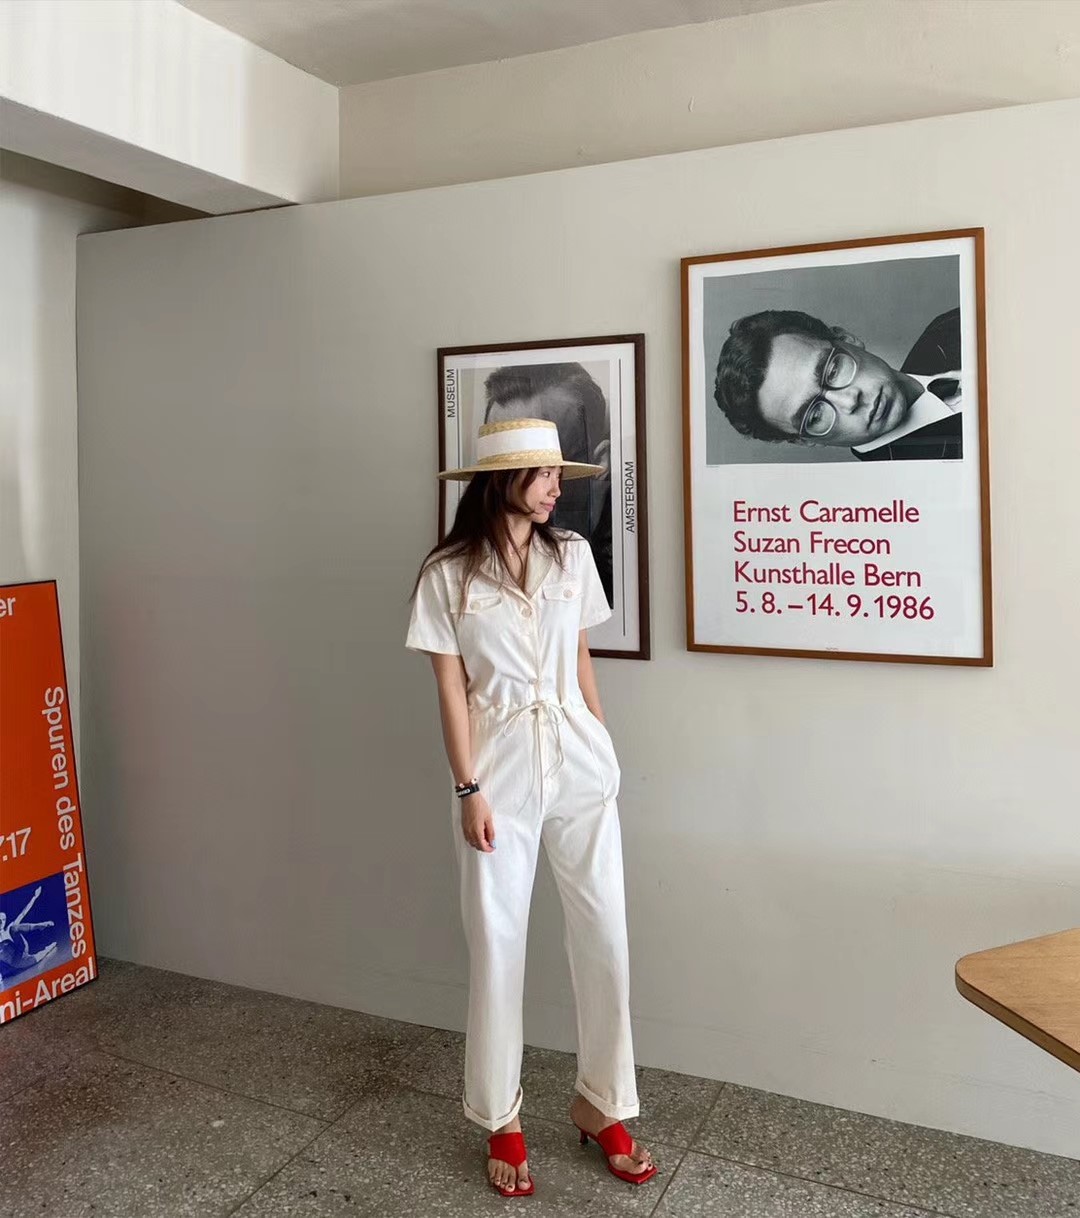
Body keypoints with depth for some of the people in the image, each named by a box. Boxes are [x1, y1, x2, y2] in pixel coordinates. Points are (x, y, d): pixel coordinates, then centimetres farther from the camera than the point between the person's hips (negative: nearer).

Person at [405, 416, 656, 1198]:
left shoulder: (572, 556, 5)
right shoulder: (448, 574, -4)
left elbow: (581, 661, 11)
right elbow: (452, 690, -5)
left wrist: (606, 750, 11)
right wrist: (469, 789, -9)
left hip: (580, 765, 3)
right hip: (500, 771, -3)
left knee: (605, 938, 7)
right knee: (498, 945, 6)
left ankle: (604, 1106, 27)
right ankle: (503, 1120, 25)